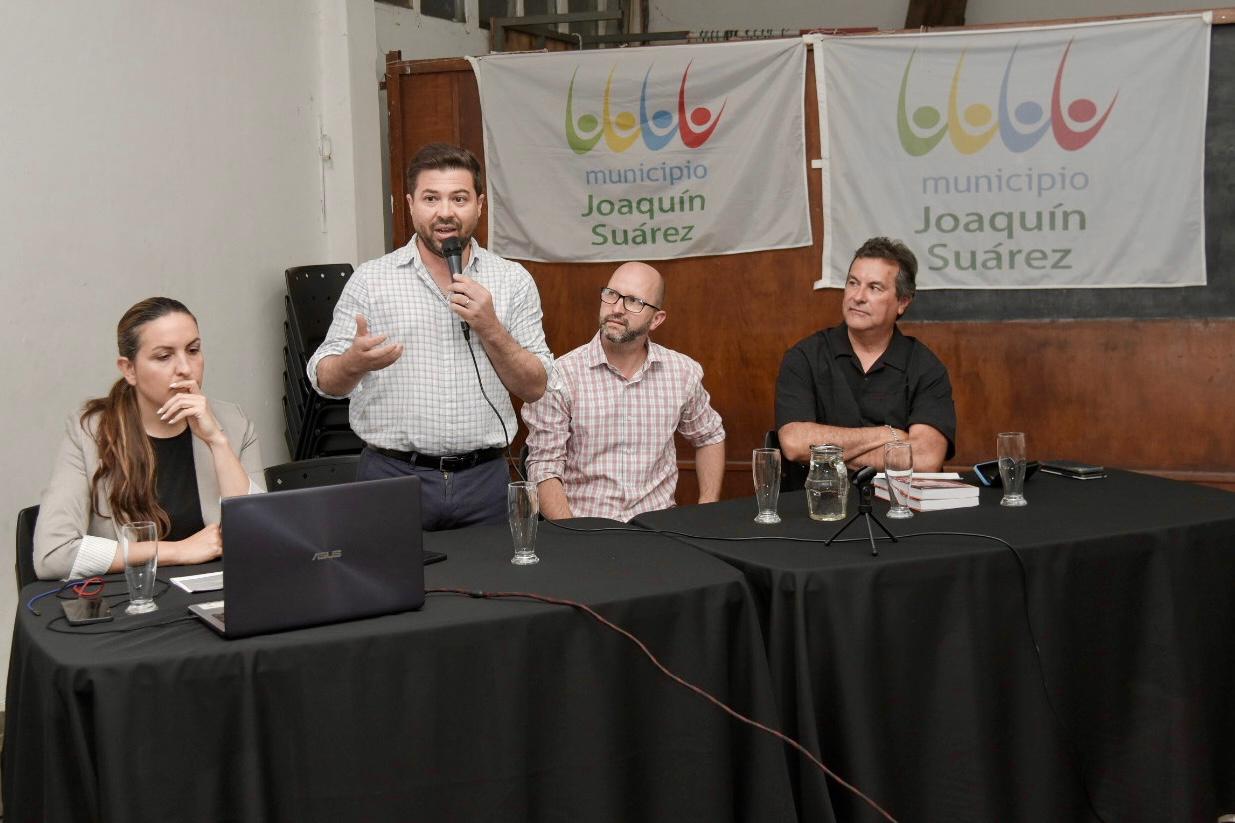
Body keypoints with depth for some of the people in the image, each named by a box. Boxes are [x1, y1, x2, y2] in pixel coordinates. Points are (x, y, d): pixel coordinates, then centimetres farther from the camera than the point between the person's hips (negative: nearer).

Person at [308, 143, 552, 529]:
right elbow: (325, 381, 0)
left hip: (482, 479, 1)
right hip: (391, 475, -1)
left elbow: (535, 388, 3)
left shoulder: (513, 280, 5)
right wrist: (354, 362, -22)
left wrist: (490, 328, -12)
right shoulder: (370, 280, 2)